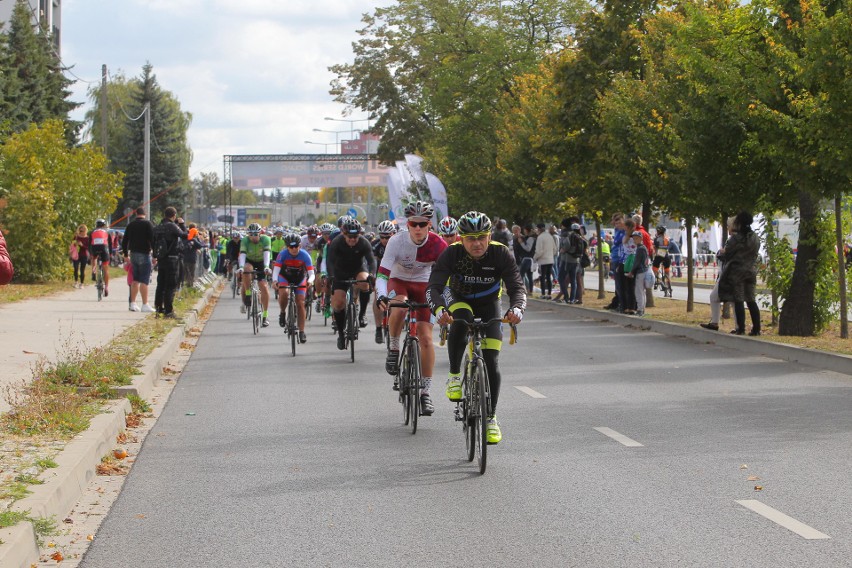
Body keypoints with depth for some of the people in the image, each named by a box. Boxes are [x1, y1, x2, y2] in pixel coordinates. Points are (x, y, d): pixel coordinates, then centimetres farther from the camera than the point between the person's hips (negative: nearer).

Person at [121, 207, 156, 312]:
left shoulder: (130, 224, 9)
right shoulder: (148, 224, -6)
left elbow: (124, 241, 12)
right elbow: (152, 240, -13)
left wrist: (126, 254, 20)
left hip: (133, 254, 5)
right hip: (144, 254, -5)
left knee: (135, 280, 14)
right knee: (144, 281, -7)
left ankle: (133, 303, 14)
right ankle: (145, 305, -9)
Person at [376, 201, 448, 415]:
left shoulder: (437, 245, -21)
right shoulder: (397, 241, -25)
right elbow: (382, 273, -28)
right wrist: (381, 295, -46)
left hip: (423, 285, 1)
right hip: (398, 282, -1)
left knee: (426, 338, -9)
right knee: (399, 306, -38)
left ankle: (426, 391, 1)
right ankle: (393, 348, -12)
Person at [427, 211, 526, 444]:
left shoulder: (501, 254, -26)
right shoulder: (451, 254, -28)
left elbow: (517, 286, -30)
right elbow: (433, 287, -34)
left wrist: (517, 308, -52)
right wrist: (439, 310, -55)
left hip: (488, 305, 1)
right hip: (458, 299, -1)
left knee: (491, 362, -10)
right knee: (460, 322, -38)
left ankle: (491, 418, 6)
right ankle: (454, 375, -18)